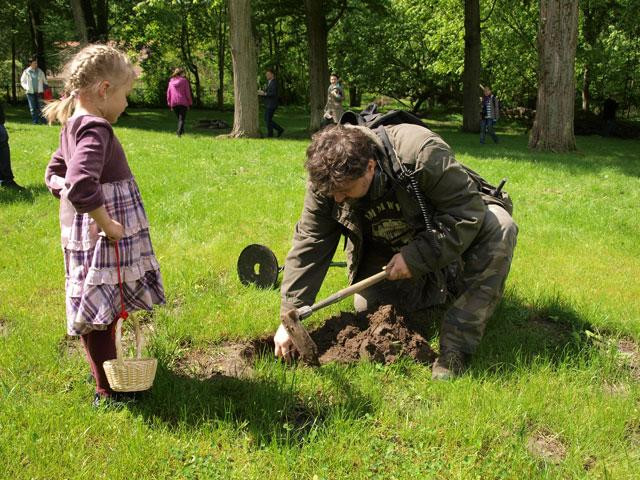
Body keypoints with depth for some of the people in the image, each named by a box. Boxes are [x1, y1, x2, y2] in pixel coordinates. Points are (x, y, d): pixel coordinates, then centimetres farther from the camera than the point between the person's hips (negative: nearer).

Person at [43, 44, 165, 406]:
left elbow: (54, 175, 23)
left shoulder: (74, 125, 11)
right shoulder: (95, 129, -21)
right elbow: (81, 186, -33)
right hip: (102, 240, -10)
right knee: (101, 312, 1)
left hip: (83, 235, 10)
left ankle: (109, 373, 39)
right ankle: (108, 392, 13)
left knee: (101, 311, 22)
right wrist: (107, 224, -24)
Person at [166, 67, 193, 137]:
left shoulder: (171, 81, 9)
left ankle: (181, 131, 19)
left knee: (179, 118, 19)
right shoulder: (184, 81, -3)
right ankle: (179, 131, -23)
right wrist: (189, 103, 3)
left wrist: (170, 104, 14)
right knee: (182, 119, -5)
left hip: (174, 103, 4)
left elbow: (168, 93, 9)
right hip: (183, 102, -4)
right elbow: (187, 93, -4)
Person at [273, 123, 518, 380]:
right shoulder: (325, 181, -22)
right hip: (387, 250, 4)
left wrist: (416, 257, -35)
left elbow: (467, 212, -33)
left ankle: (456, 346, -31)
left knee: (499, 226, -33)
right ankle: (440, 286, 20)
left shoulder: (421, 153, -38)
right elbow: (309, 245, -15)